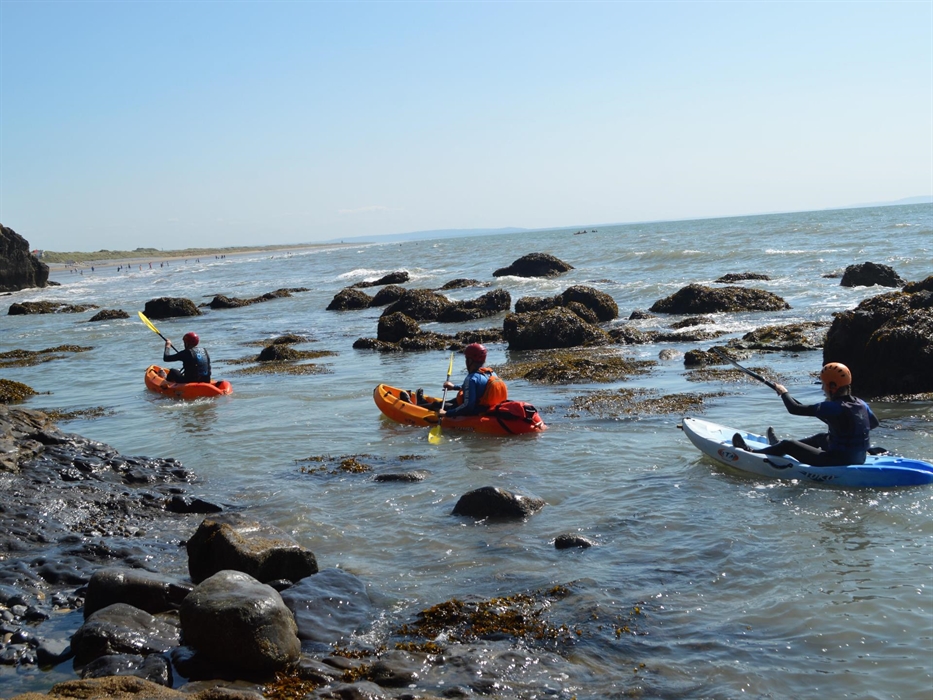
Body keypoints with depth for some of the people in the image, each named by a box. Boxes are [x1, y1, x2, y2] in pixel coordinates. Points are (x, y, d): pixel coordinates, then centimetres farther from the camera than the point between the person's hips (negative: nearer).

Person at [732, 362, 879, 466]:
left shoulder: (831, 408, -23)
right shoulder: (861, 404, 0)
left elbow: (795, 409, -18)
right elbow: (874, 424, 20)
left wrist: (784, 392, 1)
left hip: (838, 462, -8)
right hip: (859, 459, 8)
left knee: (788, 445, 5)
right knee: (822, 438, 34)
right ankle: (779, 446, 54)